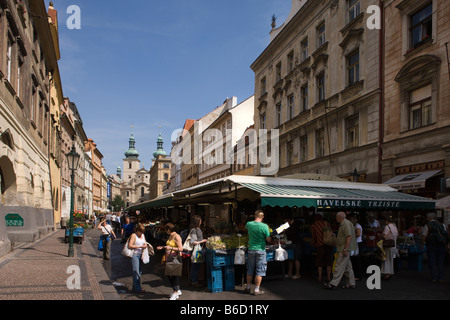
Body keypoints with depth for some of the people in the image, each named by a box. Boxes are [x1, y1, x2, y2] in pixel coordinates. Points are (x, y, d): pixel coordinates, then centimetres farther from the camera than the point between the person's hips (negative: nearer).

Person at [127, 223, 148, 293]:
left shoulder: (143, 235, 13)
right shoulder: (133, 235, -7)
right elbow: (130, 246, -15)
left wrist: (145, 245, 0)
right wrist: (140, 246, -18)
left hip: (141, 255, 7)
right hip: (135, 255, -7)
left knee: (140, 272, 9)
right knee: (136, 272, -7)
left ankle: (135, 287, 19)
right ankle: (137, 288, -2)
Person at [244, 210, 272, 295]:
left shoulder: (249, 224, -4)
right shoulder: (264, 226, -16)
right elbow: (269, 240, -11)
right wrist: (271, 237, 10)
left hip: (251, 250, 4)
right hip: (260, 250, -4)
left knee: (250, 270, 16)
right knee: (259, 271, 6)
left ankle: (248, 287, 27)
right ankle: (256, 290, 11)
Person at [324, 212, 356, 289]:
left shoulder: (347, 224, -15)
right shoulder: (342, 224, 18)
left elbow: (349, 236, -23)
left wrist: (345, 249, -25)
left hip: (344, 249, -11)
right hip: (342, 249, 11)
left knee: (339, 266, -9)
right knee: (348, 267, 14)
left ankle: (334, 283, -8)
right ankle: (351, 283, 20)